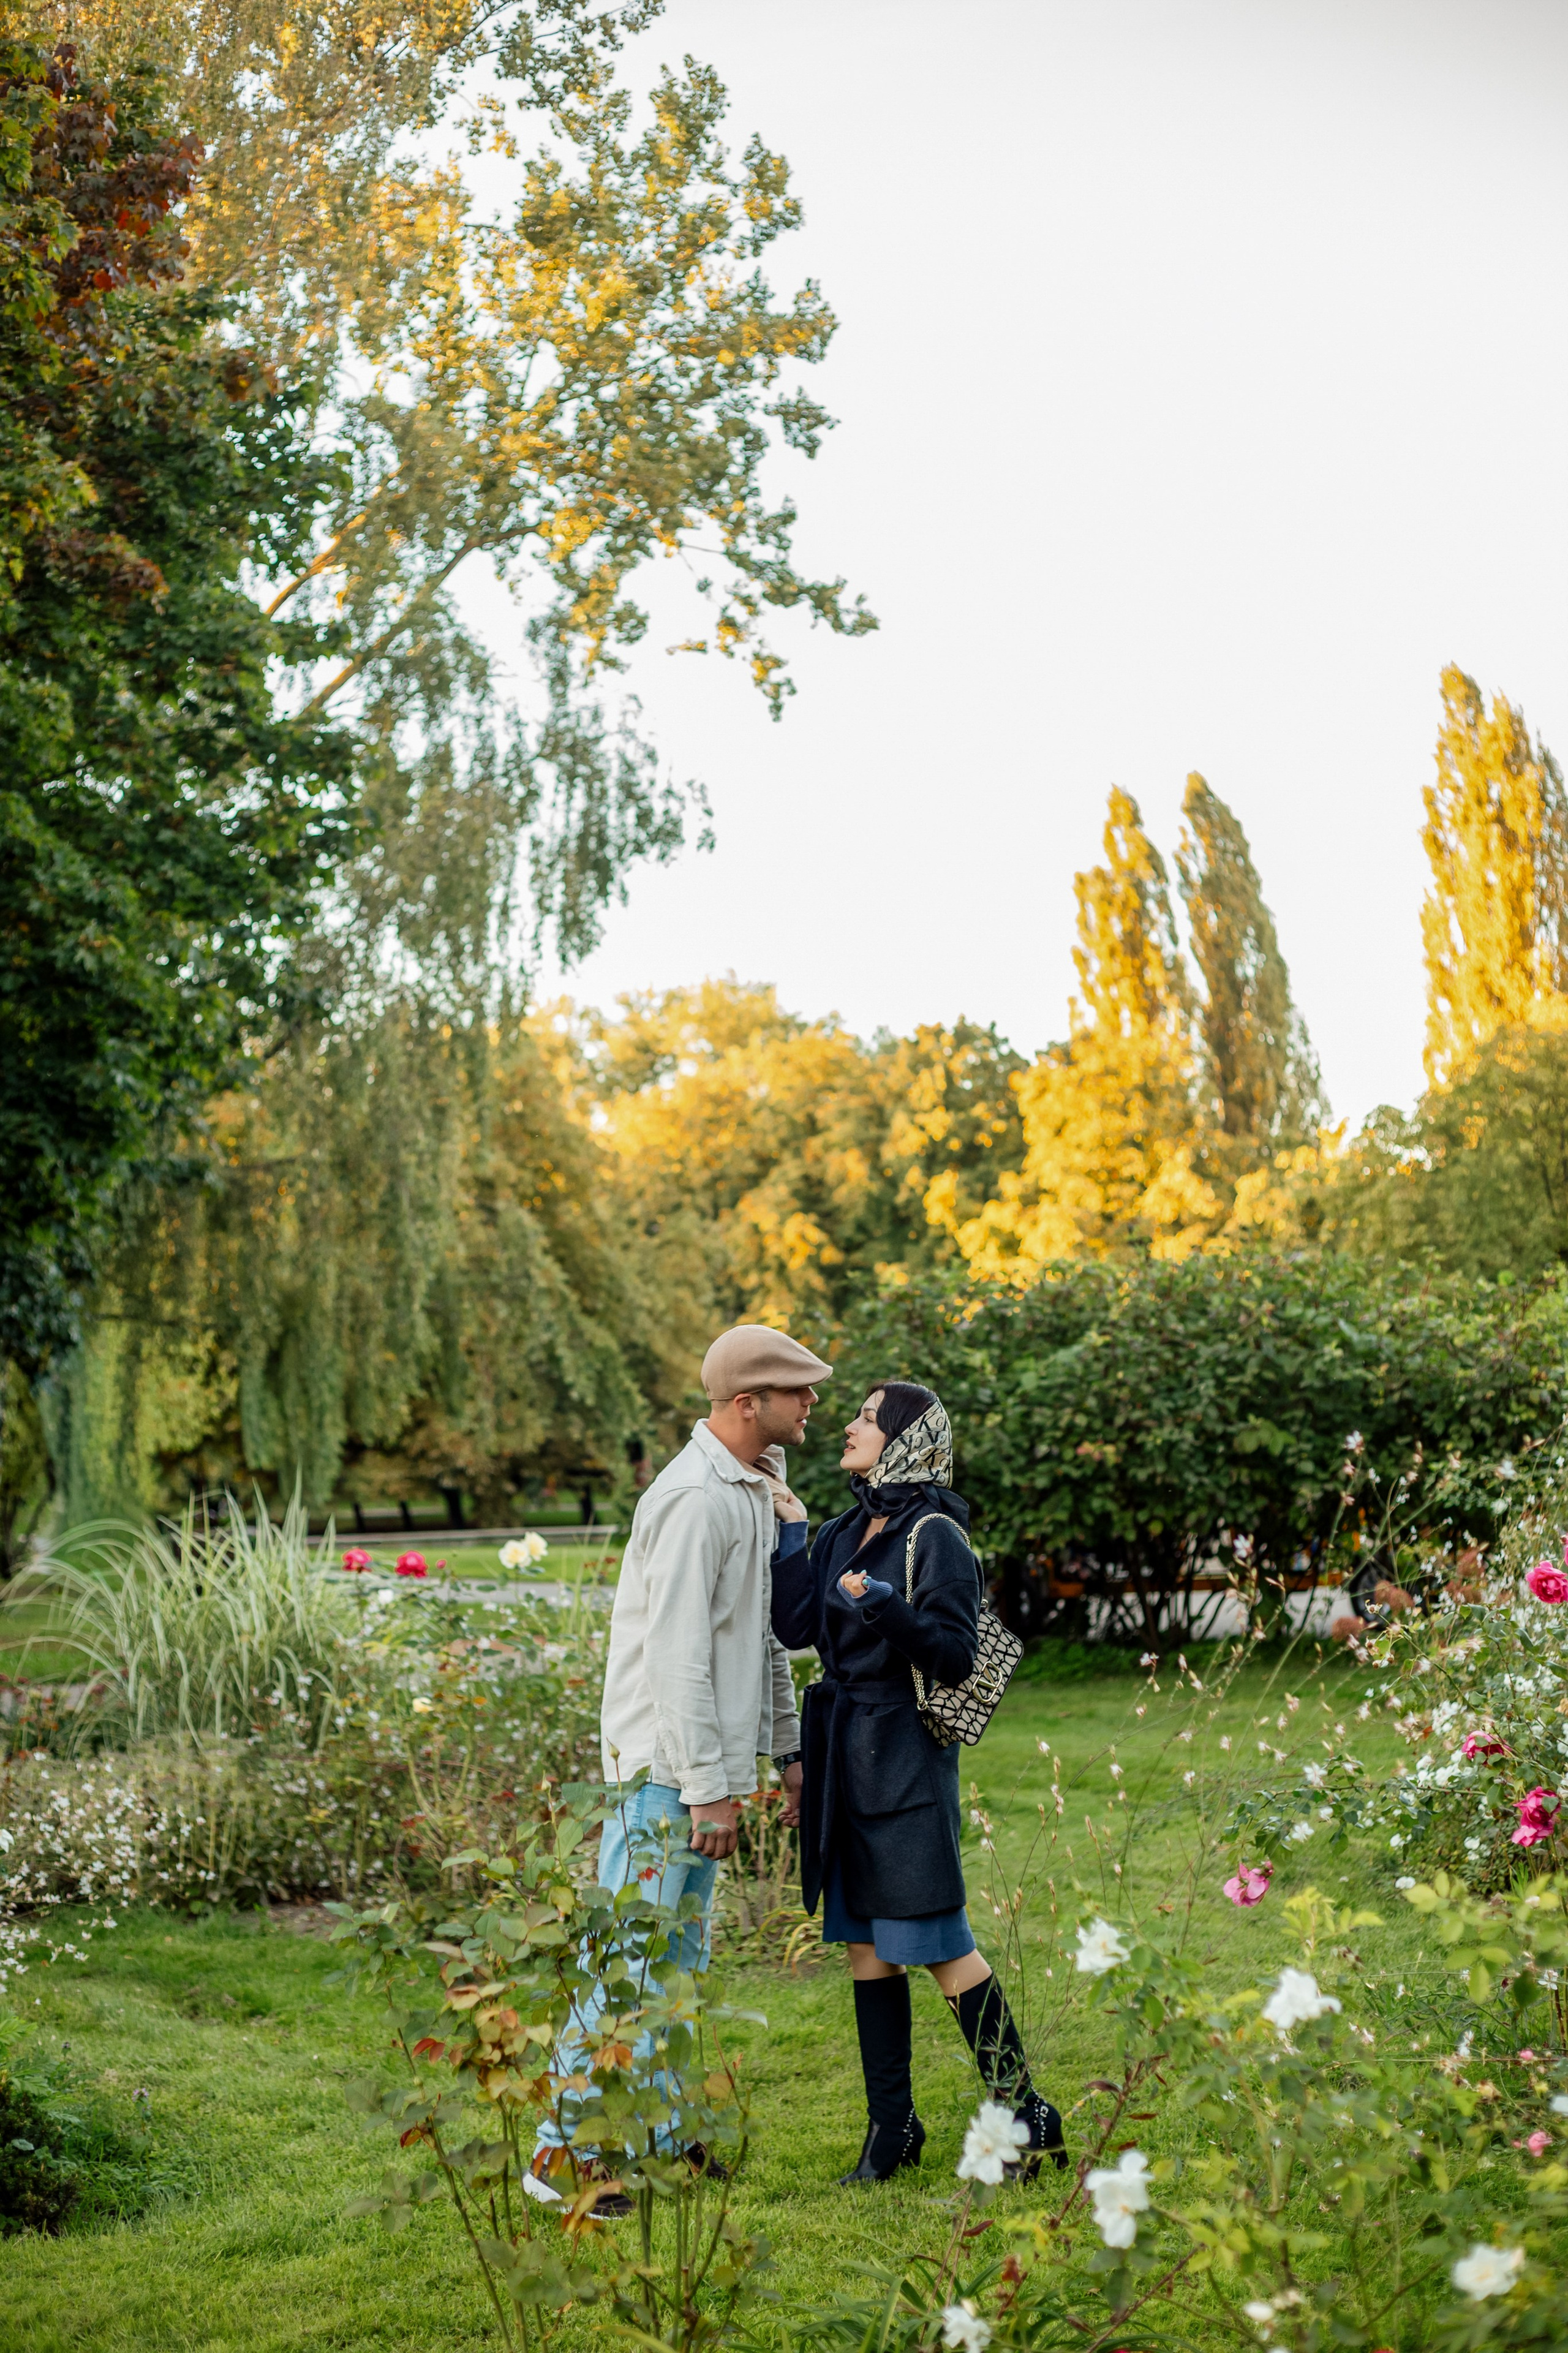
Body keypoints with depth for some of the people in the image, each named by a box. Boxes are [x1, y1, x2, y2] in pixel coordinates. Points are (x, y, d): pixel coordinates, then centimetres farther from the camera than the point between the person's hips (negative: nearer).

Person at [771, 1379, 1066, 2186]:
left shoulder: (936, 1537, -11)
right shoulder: (844, 1532, 11)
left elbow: (955, 1655, -16)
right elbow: (794, 1626, 4)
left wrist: (886, 1608, -30)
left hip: (905, 1761, -8)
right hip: (842, 1755, 8)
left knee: (937, 1943, -4)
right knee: (865, 1942, 11)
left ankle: (1025, 2118, 9)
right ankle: (891, 2129, 21)